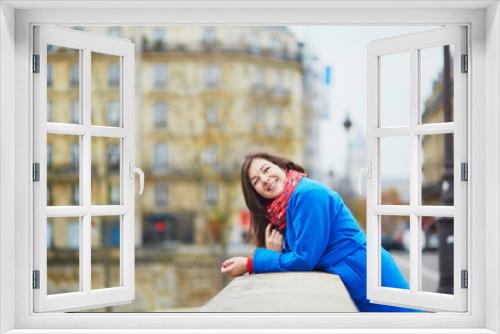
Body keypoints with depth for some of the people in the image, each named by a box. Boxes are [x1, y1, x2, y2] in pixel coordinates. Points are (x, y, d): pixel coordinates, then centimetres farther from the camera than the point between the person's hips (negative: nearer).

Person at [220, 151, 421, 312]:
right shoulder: (281, 212, 9)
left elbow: (304, 259, -20)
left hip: (368, 275, -9)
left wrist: (249, 264, -14)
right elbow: (295, 258, 8)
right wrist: (276, 254, -13)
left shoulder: (308, 194, -18)